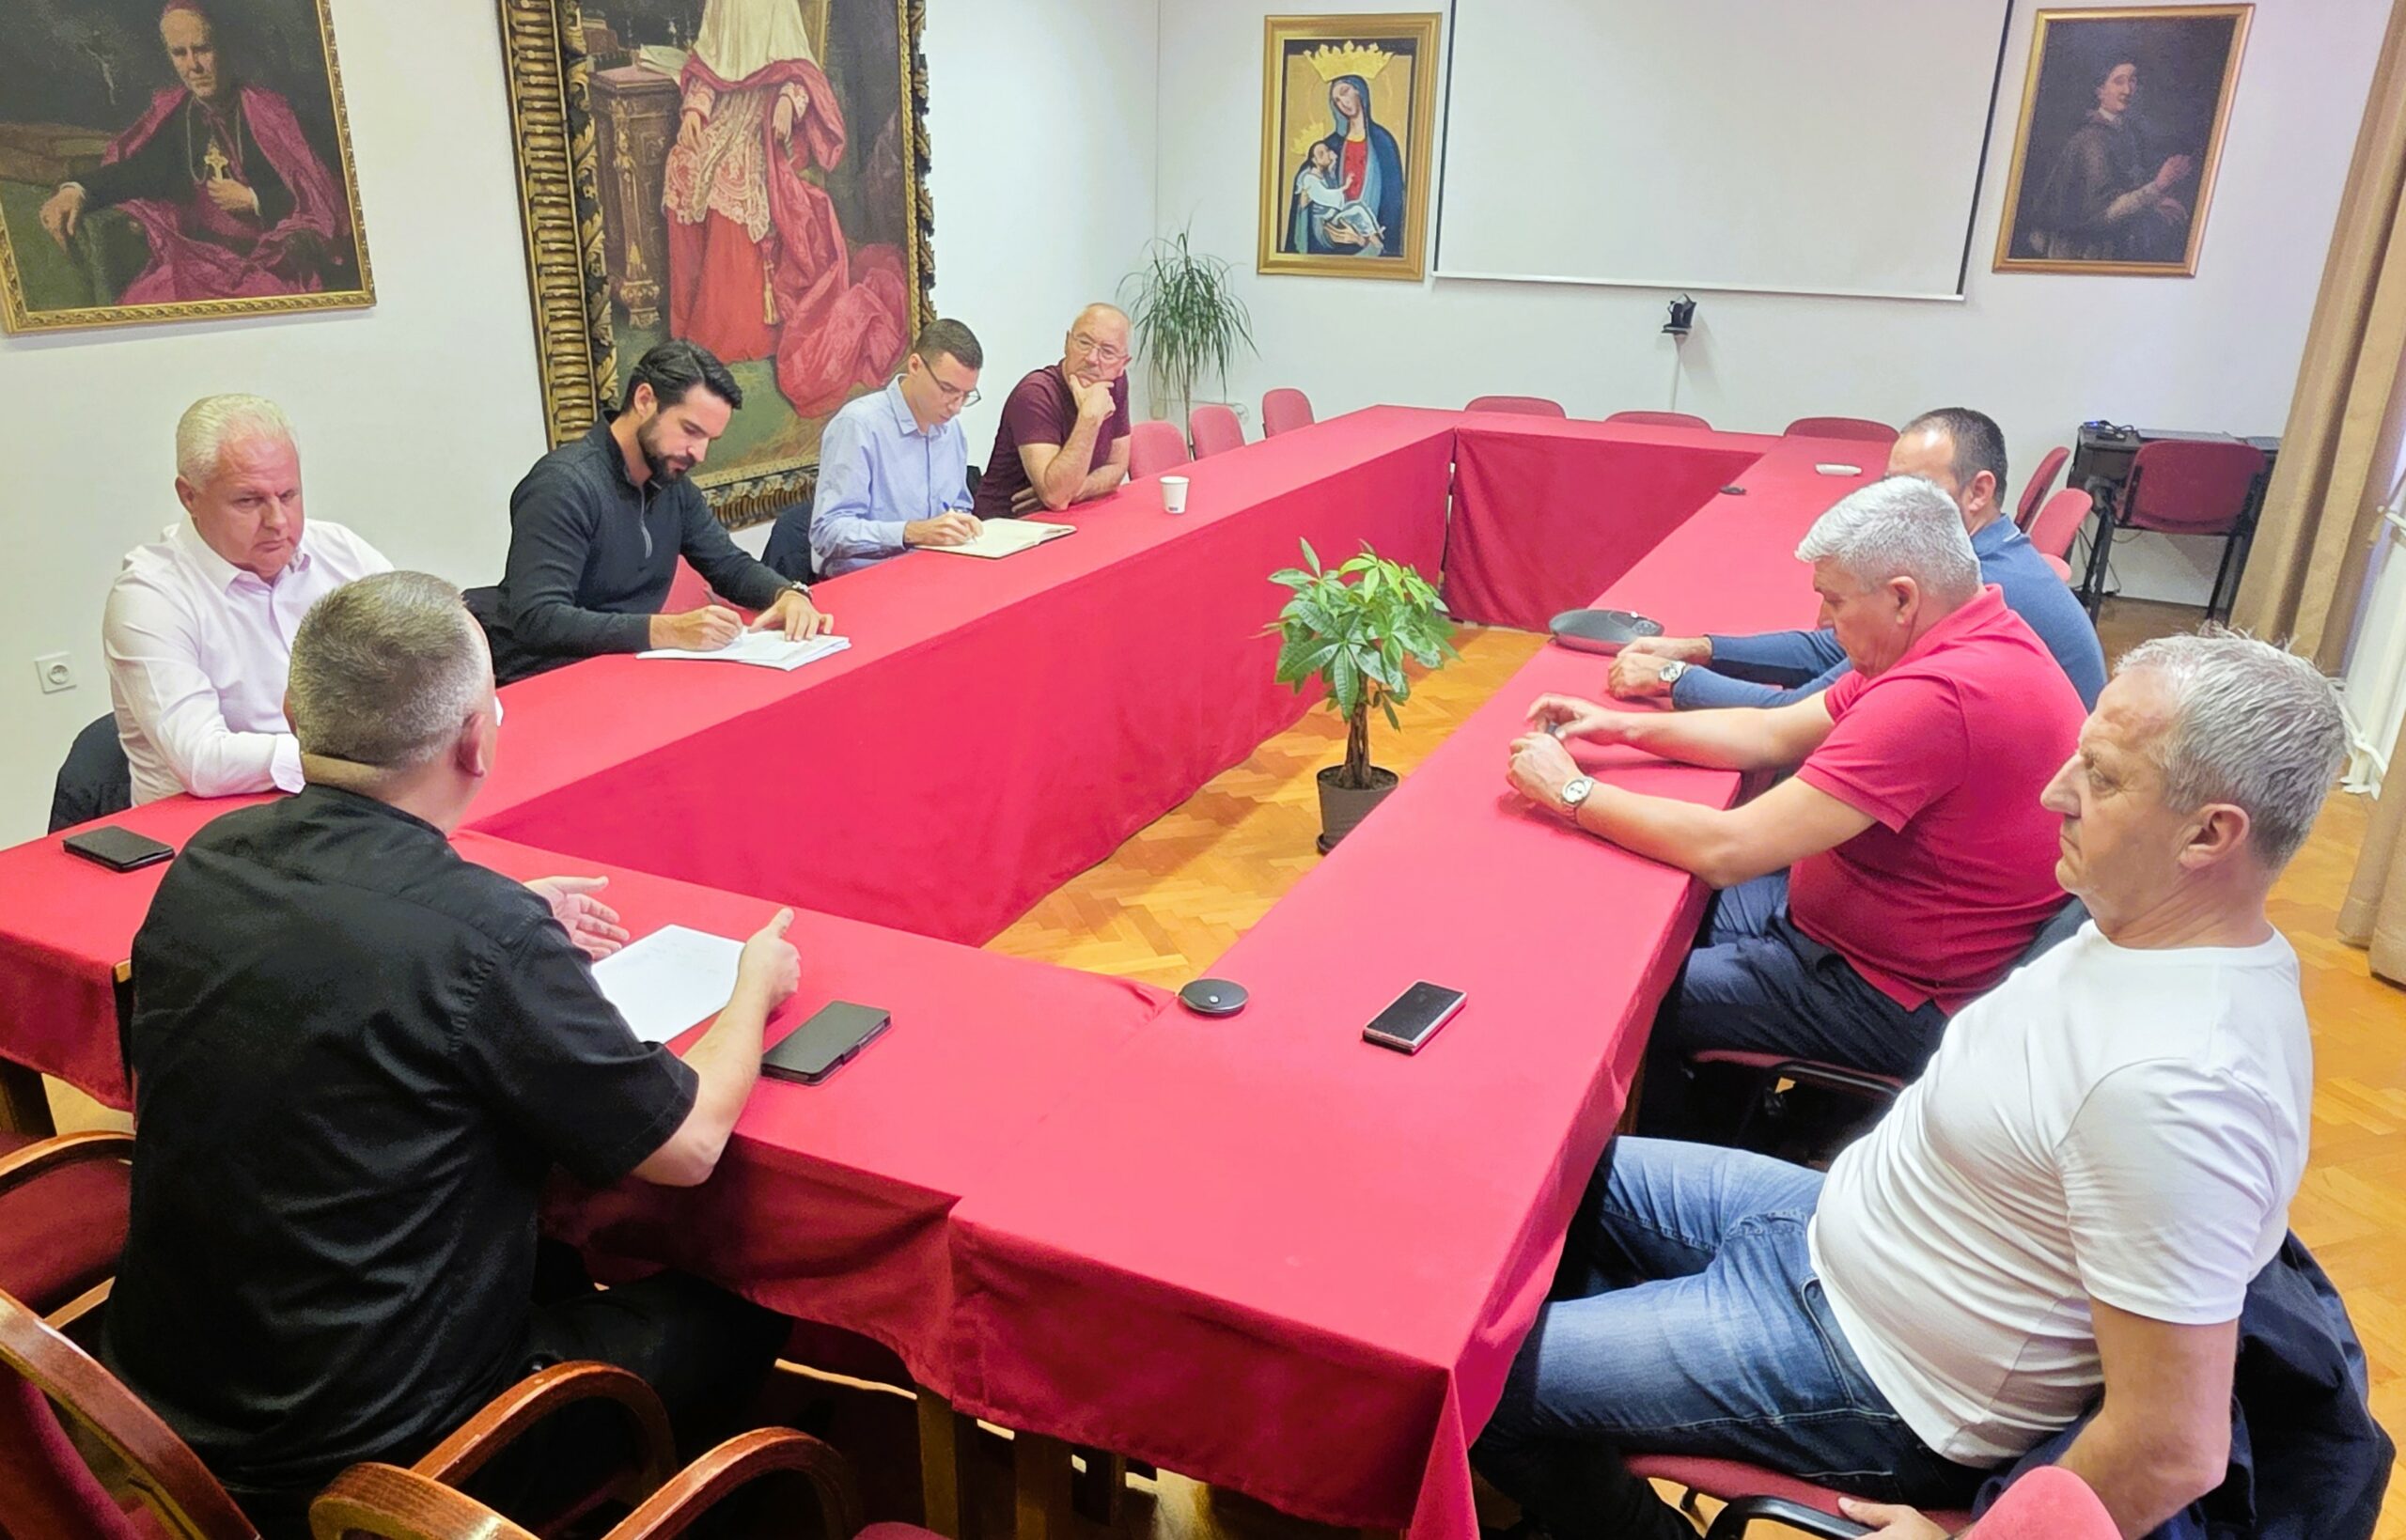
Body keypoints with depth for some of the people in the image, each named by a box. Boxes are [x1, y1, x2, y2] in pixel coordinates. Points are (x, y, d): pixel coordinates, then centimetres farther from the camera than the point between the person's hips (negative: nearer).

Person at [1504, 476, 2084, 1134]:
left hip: (1892, 1003, -10)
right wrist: (1621, 728, -1)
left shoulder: (1935, 698, -33)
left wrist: (1571, 792, -20)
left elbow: (1725, 851, -32)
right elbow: (1776, 734, 8)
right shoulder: (1979, 633, 1)